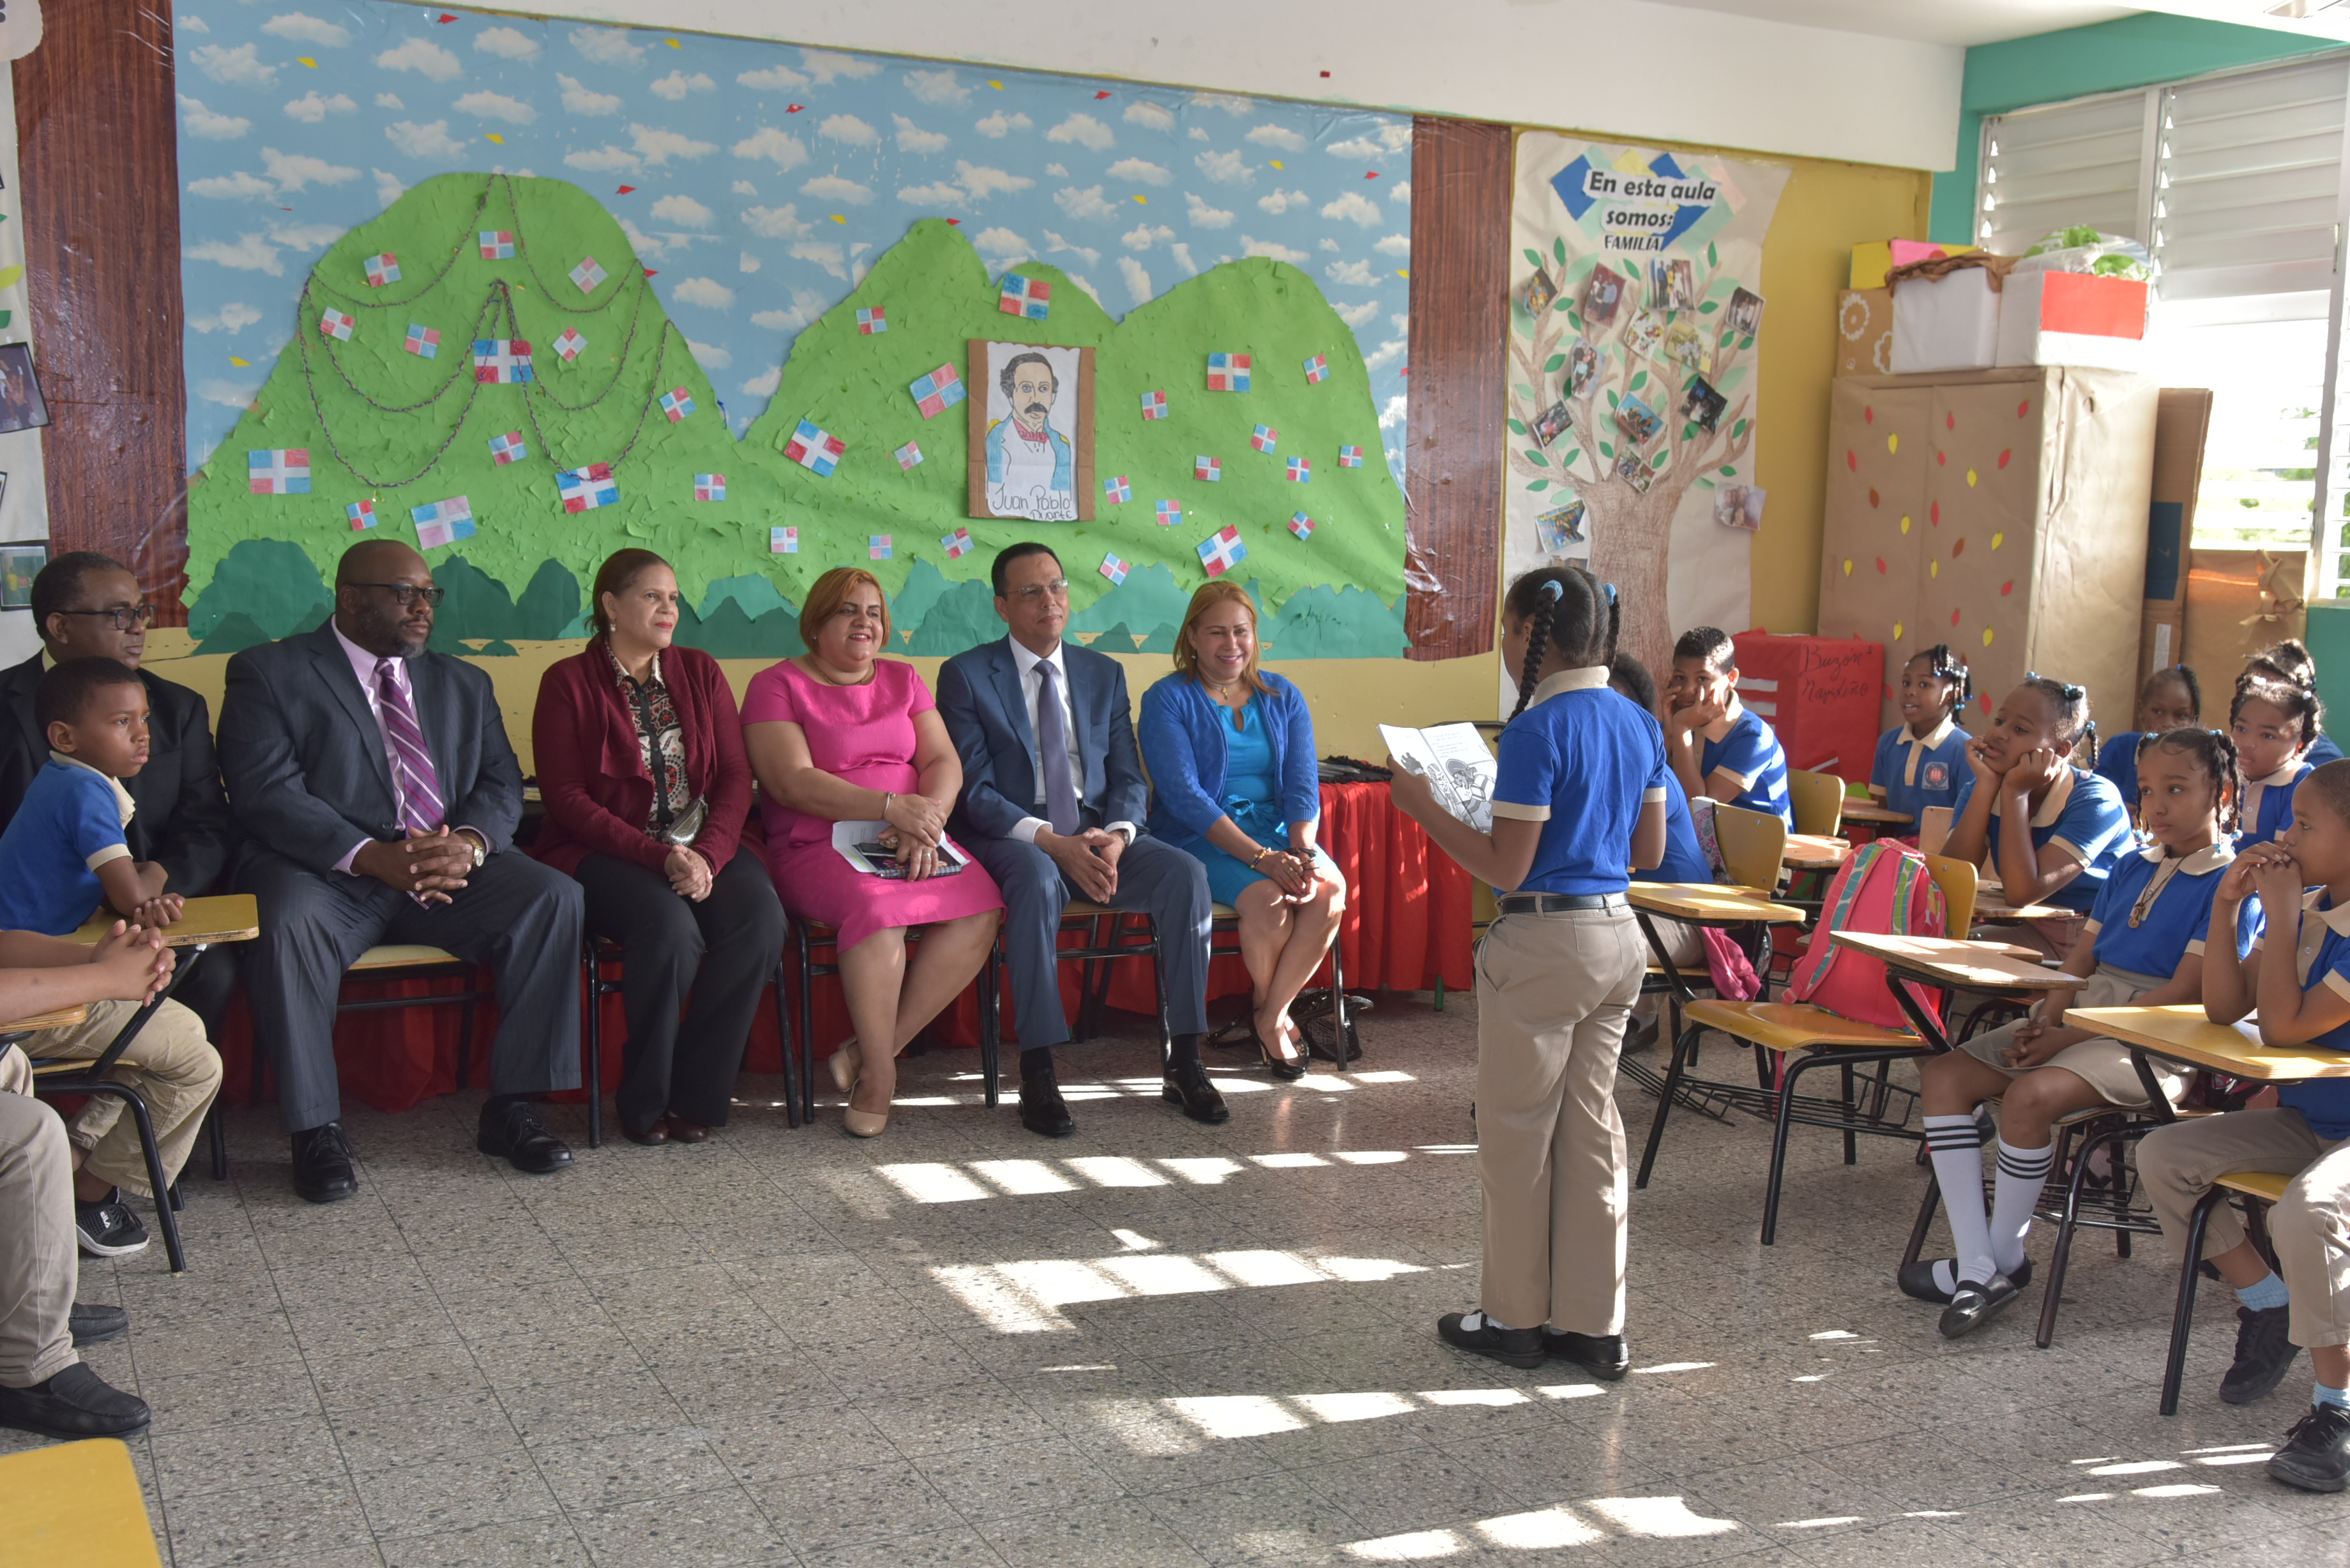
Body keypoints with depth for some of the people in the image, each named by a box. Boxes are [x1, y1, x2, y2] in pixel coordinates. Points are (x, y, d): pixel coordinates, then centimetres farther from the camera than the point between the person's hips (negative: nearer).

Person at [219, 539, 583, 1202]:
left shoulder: (463, 684, 21)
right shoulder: (268, 673, 5)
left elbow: (500, 783, 10)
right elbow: (268, 796, -8)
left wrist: (468, 842, -14)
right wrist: (374, 857, -23)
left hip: (448, 871, 4)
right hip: (329, 873, -3)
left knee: (553, 895, -21)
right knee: (288, 919, -36)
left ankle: (511, 1109, -14)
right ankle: (316, 1130, -21)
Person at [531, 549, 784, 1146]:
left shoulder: (700, 672, 15)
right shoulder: (568, 682, 4)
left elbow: (735, 777, 6)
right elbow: (565, 796, -6)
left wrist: (707, 855, -14)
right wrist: (656, 856, -18)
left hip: (705, 845, 4)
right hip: (606, 852, -3)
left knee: (760, 918, -28)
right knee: (671, 927, -34)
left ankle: (694, 1094, -13)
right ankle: (645, 1103, -12)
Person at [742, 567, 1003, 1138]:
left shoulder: (902, 680, 20)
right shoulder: (776, 685, 3)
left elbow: (944, 761, 9)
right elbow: (792, 781, -11)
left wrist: (927, 816, -14)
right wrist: (892, 807, -20)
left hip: (913, 840, 5)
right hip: (818, 847, -5)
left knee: (980, 907, -25)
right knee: (879, 907, -37)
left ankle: (872, 1051, -17)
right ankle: (880, 1073, -20)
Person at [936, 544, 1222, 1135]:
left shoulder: (1105, 674, 15)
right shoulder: (966, 675, 1)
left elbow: (1128, 777, 11)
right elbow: (974, 792, -7)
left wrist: (1116, 836, -13)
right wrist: (1054, 842, -22)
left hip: (1099, 833, 4)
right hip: (1015, 841, -4)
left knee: (1186, 872, -23)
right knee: (1037, 878, -39)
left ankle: (1184, 1056, -17)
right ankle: (1038, 1074, -35)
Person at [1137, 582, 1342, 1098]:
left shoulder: (1282, 698, 11)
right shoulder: (1167, 700, -4)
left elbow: (1303, 785, 3)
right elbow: (1183, 794, -15)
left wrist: (1302, 852, -18)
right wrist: (1260, 858, -24)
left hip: (1276, 828, 4)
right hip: (1200, 838, -4)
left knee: (1330, 890, -26)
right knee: (1266, 898, -31)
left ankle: (1271, 1015, -9)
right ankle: (1276, 1010, -1)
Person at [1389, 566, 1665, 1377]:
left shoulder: (1537, 731, -18)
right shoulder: (1639, 724, 6)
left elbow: (1505, 868, -18)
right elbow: (1649, 851, 13)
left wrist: (1423, 807, -8)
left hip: (1544, 942, -8)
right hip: (1618, 937, 8)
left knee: (1518, 1132, 6)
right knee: (1592, 1125, 13)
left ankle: (1516, 1318, 18)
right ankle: (1594, 1325, 18)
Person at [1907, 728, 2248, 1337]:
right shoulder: (2132, 867, 18)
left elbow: (2183, 995, -14)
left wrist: (2070, 1037, -17)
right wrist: (2052, 1010, -4)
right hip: (2081, 1019, 9)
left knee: (2031, 1095, -34)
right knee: (1944, 1074, -9)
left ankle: (2006, 1257, -10)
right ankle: (1978, 1270, -15)